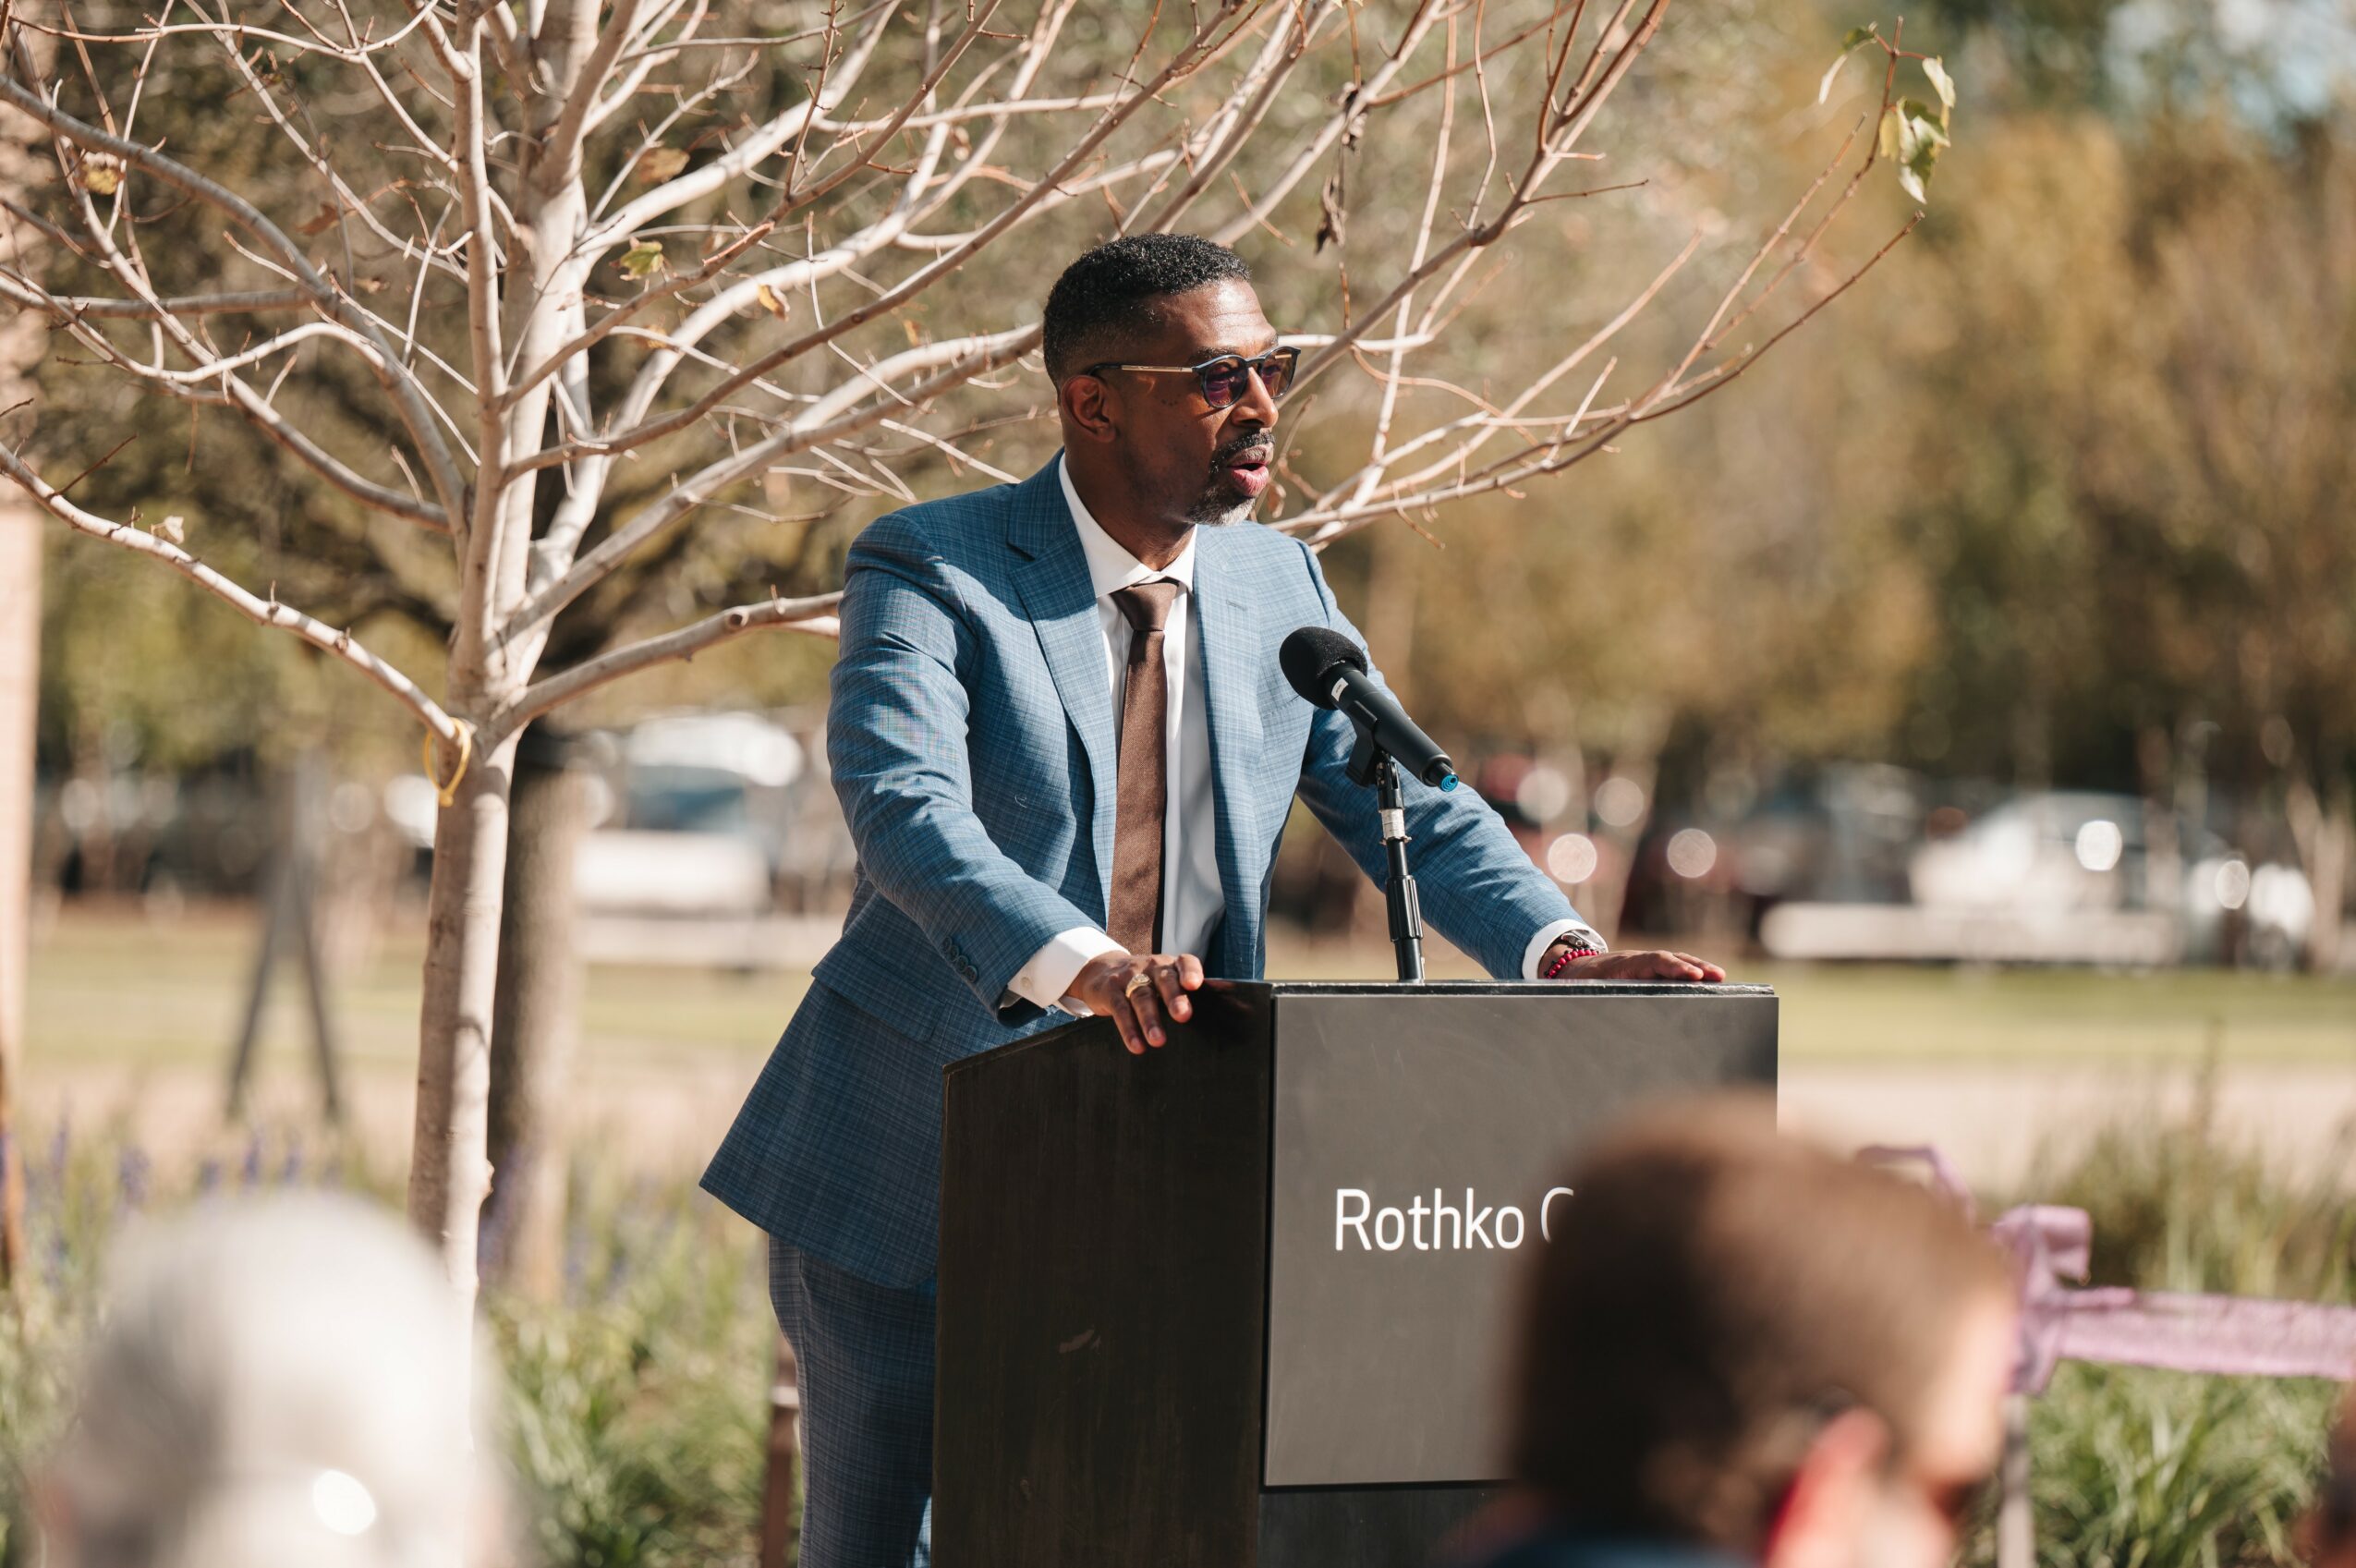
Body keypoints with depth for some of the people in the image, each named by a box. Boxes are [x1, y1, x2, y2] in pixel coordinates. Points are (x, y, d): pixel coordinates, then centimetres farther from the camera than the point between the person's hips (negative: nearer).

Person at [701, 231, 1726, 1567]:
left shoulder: (1279, 587, 8)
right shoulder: (930, 573, -11)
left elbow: (1417, 809, 8)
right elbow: (904, 806, -27)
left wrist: (1564, 952, -13)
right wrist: (1080, 966, -45)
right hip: (918, 1171, -4)